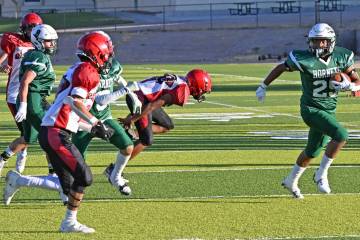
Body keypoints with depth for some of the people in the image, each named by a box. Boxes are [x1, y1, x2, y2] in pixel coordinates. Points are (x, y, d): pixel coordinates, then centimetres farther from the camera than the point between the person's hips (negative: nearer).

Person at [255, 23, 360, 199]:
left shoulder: (341, 57, -5)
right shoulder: (304, 60, -18)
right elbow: (281, 68, -2)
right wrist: (263, 87, 6)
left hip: (329, 110, 6)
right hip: (311, 109, -6)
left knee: (313, 151, 19)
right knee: (341, 135, -24)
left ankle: (291, 181, 41)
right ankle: (321, 175, -11)